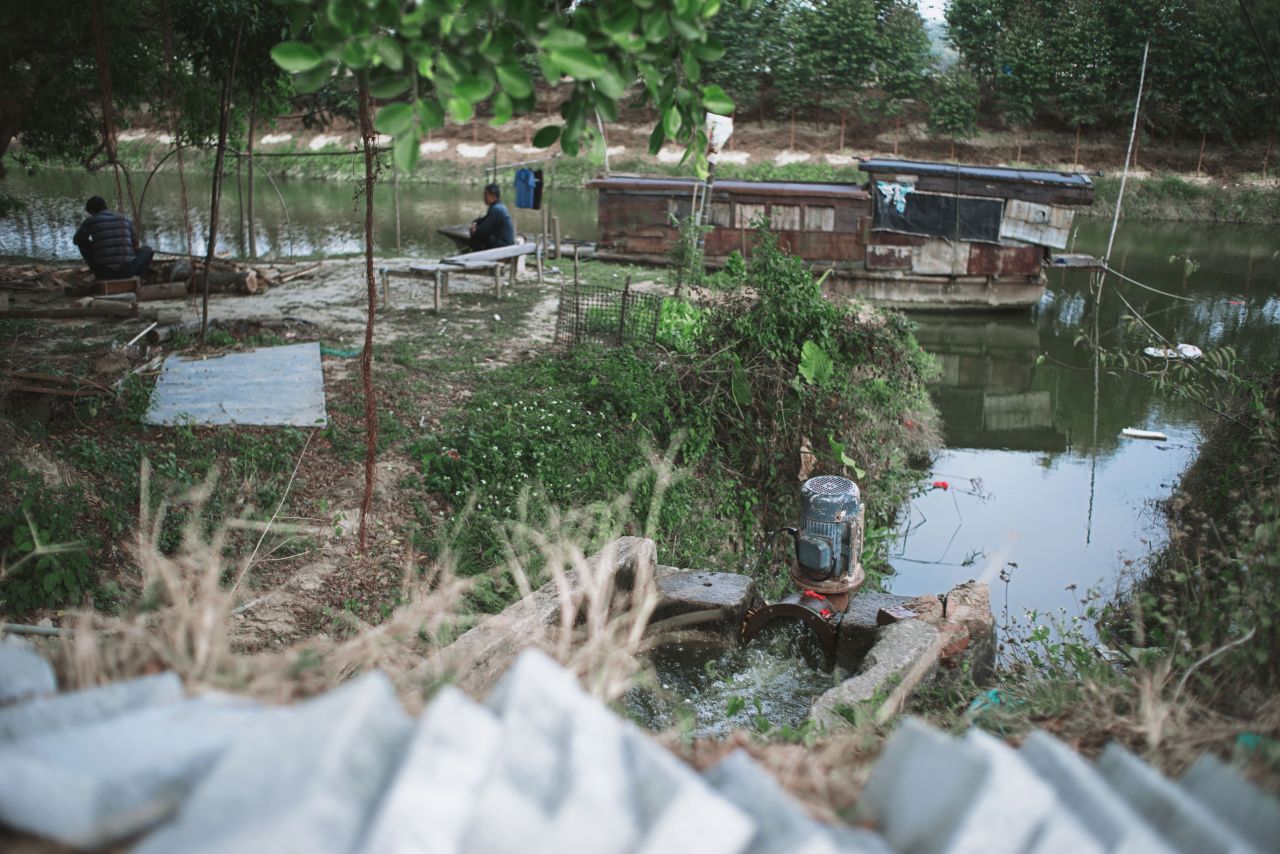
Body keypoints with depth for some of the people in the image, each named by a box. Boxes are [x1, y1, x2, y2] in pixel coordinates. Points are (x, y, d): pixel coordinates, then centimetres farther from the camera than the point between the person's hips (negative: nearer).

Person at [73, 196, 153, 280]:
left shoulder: (91, 221, 3)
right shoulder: (125, 219, 10)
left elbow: (77, 240, 20)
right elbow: (135, 244, 22)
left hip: (104, 272, -3)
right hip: (127, 270, 3)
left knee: (82, 241, 23)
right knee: (147, 250, 30)